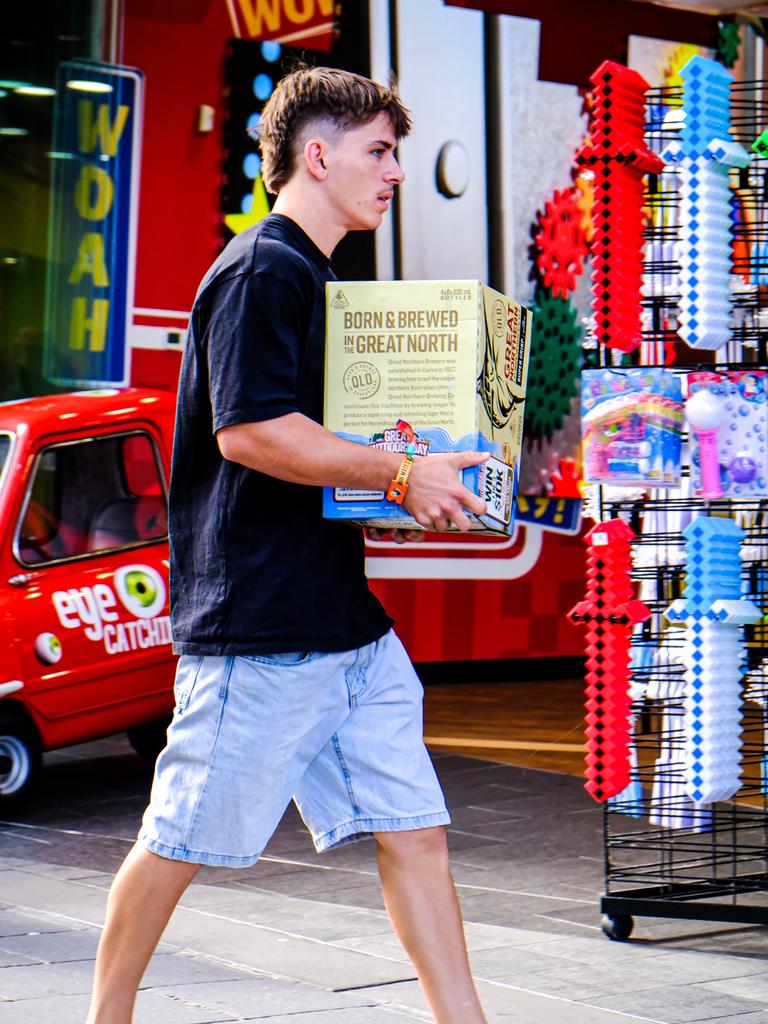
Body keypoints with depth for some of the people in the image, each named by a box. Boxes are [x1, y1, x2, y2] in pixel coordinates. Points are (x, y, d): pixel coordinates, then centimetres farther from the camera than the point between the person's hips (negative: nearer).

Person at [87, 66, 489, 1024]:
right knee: (180, 840, 3)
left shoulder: (316, 279, 20)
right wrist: (400, 474, -19)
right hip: (256, 625, -9)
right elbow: (251, 431, -22)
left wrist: (421, 482, 18)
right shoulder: (261, 272, -11)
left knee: (414, 830, 5)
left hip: (350, 624, 10)